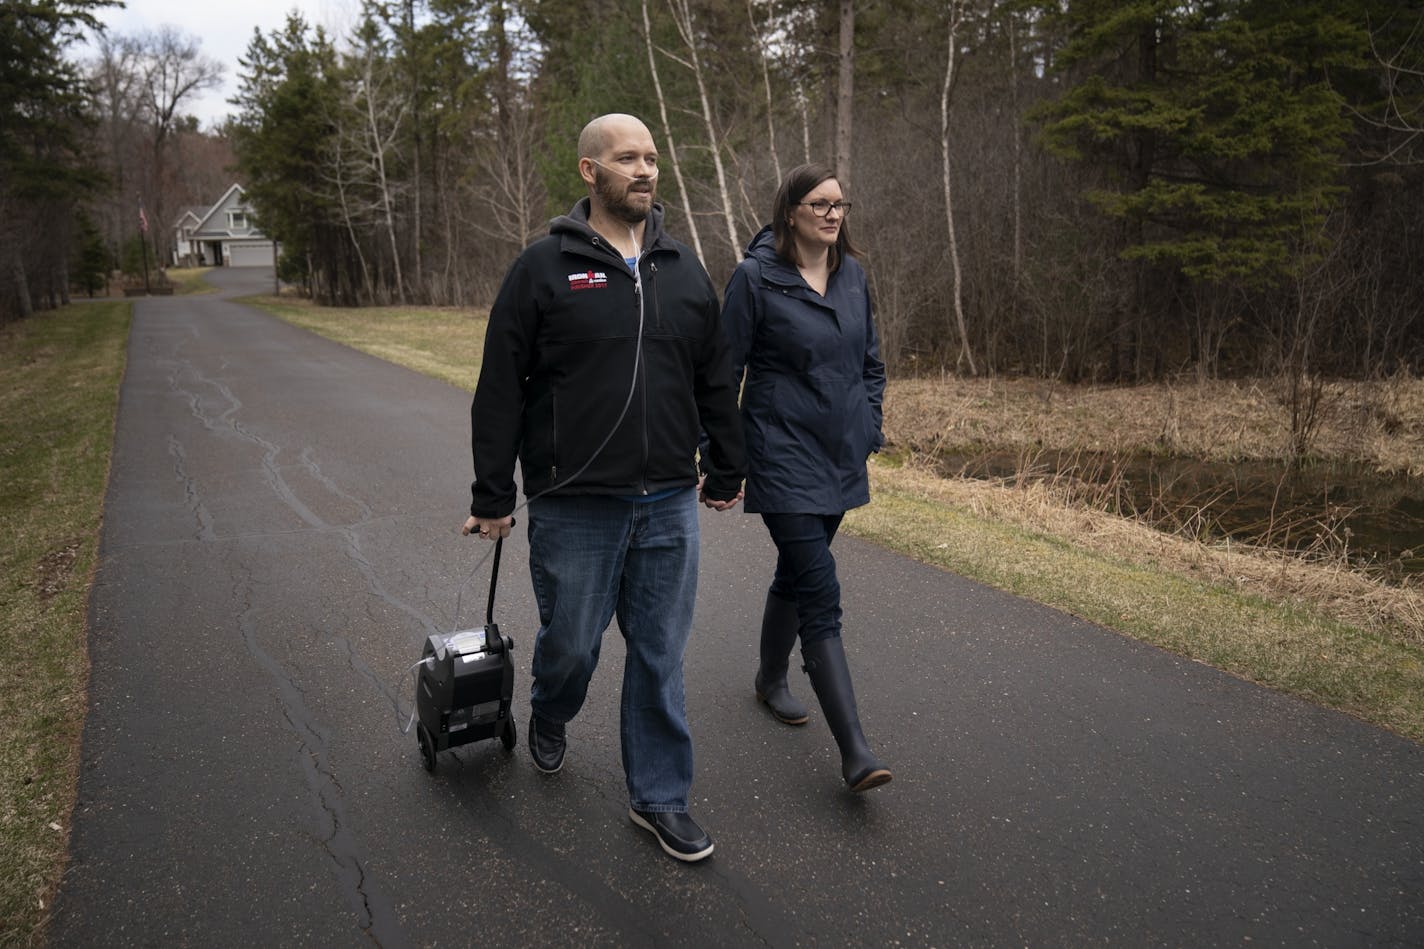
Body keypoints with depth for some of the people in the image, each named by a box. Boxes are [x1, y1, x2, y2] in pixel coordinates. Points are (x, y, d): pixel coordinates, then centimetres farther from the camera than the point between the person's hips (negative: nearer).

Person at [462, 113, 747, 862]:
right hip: (574, 505, -3)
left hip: (669, 504, 3)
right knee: (571, 642, 10)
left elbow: (716, 383, 15)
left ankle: (659, 796, 24)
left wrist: (727, 470, 16)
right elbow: (499, 392, -4)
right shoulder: (544, 268, -4)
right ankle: (549, 717, 45)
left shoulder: (685, 272, 9)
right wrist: (492, 498, -4)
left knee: (660, 656, 9)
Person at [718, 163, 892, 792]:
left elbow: (870, 362, 18)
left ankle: (771, 678, 43)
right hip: (784, 458, -6)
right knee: (822, 596, -11)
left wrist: (869, 431, 11)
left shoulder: (853, 275, 7)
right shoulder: (756, 277, -11)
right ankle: (855, 752, -9)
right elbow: (725, 371, -8)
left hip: (841, 458, 6)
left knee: (797, 573, 21)